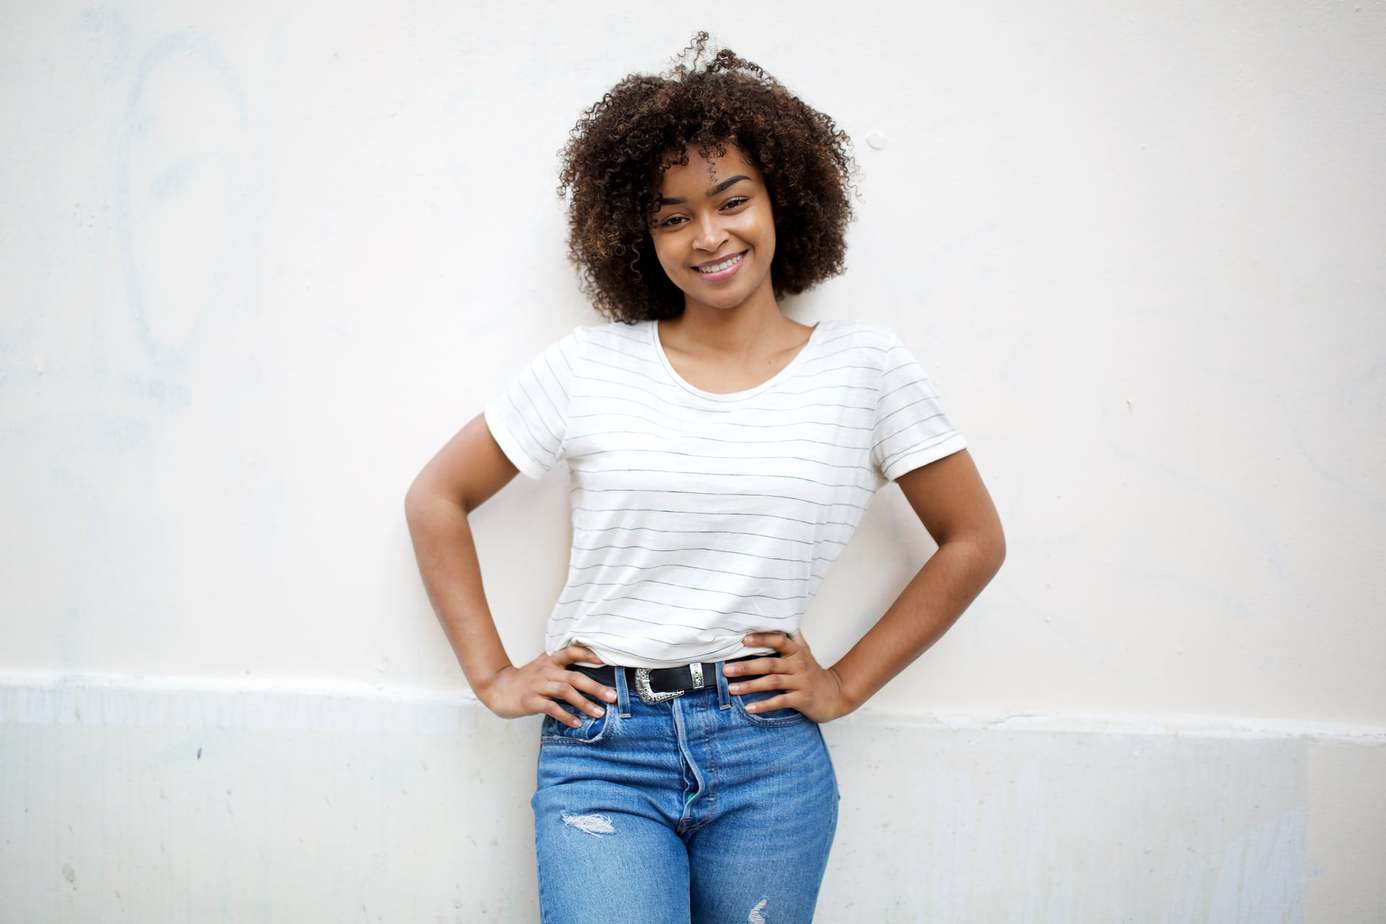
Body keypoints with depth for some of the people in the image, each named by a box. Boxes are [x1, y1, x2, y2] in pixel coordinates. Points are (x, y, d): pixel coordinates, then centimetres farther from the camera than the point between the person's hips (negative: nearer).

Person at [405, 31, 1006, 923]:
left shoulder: (865, 365, 1)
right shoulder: (590, 366, 1)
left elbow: (975, 541, 7)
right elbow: (436, 498, 8)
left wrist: (846, 684, 4)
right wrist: (493, 676, 3)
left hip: (770, 759, 1)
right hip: (601, 749, 0)